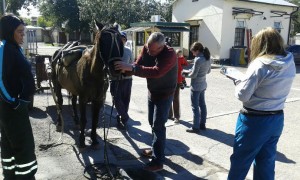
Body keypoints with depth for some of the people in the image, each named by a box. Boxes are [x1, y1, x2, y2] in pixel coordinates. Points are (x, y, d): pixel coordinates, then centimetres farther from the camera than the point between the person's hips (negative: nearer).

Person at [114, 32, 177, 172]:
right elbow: (138, 64, -10)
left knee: (158, 126, -6)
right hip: (152, 92, 8)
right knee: (152, 122, 18)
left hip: (164, 95, -7)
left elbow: (156, 72, -43)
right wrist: (126, 69, -31)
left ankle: (158, 161, 4)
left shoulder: (170, 54, -30)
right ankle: (156, 149, 37)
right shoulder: (146, 48, -9)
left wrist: (131, 68, -47)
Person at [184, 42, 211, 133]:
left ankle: (195, 127, 11)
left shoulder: (198, 59, -23)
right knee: (202, 105, 17)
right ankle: (202, 124, 28)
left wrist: (188, 73, 2)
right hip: (203, 85, 9)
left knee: (195, 107, 2)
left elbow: (193, 75, -20)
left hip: (196, 86, -9)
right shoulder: (207, 58, 3)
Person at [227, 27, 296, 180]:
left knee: (240, 160, 13)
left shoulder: (260, 65, -20)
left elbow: (242, 95, -18)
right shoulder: (290, 64, 2)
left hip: (255, 121, -7)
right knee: (266, 162, 19)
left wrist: (239, 81, 1)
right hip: (277, 119, 7)